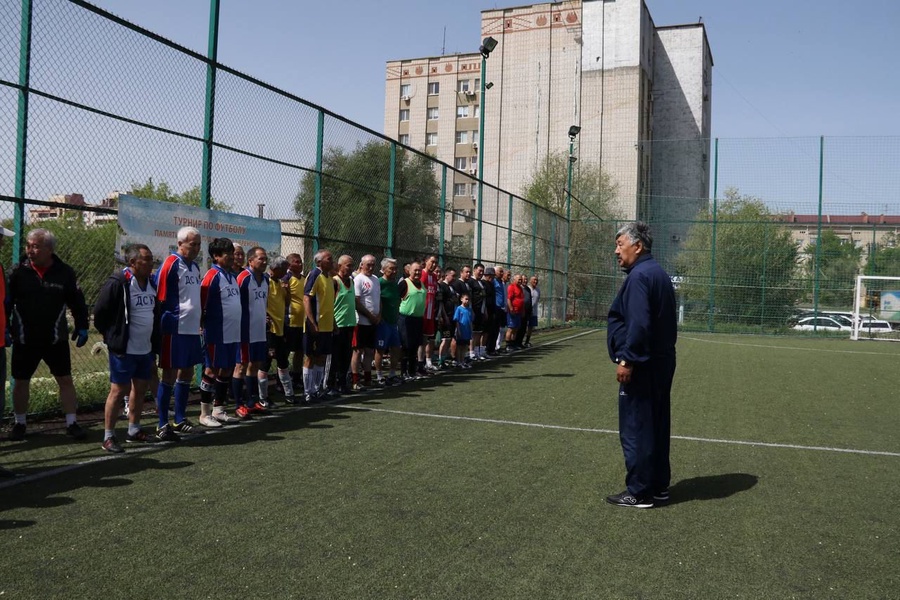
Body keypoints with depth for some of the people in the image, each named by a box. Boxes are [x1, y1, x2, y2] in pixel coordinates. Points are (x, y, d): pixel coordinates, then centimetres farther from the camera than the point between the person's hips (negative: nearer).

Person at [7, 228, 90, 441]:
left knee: (66, 380, 4)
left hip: (56, 339, 0)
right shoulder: (18, 272, -3)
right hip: (24, 341, 0)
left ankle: (72, 423, 15)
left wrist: (82, 327, 2)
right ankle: (19, 423, 27)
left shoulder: (64, 272, -2)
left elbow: (77, 302, 5)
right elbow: (6, 302, 0)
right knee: (20, 382, 10)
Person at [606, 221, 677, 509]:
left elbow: (639, 323, -25)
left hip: (641, 366, -10)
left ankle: (639, 492, 3)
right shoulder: (659, 273, 16)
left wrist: (627, 359, -23)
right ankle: (659, 485, 25)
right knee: (656, 426, 16)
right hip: (662, 361, 11)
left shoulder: (639, 275, -16)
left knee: (635, 428, -3)